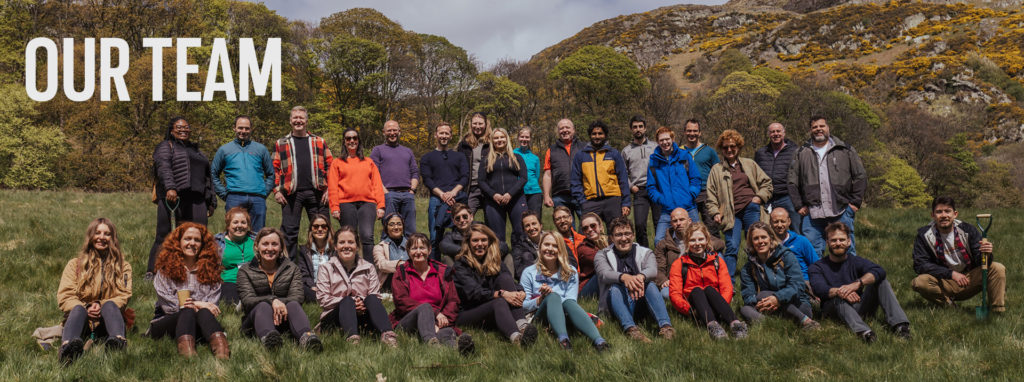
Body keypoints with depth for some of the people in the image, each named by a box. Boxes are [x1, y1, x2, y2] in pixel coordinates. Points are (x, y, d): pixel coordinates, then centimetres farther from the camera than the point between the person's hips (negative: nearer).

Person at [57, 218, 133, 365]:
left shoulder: (123, 266, 19)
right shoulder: (75, 264, 17)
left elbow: (124, 296, 3)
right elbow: (64, 296, 4)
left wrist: (101, 305, -17)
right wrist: (85, 309, -16)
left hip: (107, 320, 0)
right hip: (82, 320, 0)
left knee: (110, 305, -32)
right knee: (78, 309, -33)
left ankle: (118, 339, -63)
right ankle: (68, 345, -66)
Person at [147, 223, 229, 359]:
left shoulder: (210, 267, 16)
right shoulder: (166, 268, 10)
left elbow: (213, 302, 7)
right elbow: (166, 304, -2)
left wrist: (197, 305, -15)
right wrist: (197, 304, -12)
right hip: (167, 320, -1)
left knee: (204, 312, -34)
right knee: (188, 311, -34)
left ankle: (220, 345, -68)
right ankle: (186, 348, -67)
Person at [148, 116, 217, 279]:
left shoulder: (196, 151, 29)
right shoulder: (166, 147, 10)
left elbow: (207, 178, 31)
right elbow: (163, 168, -9)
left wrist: (212, 202, 24)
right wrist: (170, 187, -27)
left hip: (197, 201, 5)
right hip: (172, 198, -5)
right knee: (164, 236, -7)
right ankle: (152, 272, -2)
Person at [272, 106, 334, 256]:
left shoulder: (319, 142, 15)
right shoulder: (281, 144, 14)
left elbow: (330, 166, 11)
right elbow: (274, 168, 10)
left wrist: (329, 189, 1)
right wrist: (277, 190, -1)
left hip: (316, 193, 1)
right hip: (291, 193, 0)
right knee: (289, 231, 0)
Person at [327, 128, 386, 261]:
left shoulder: (368, 162, 20)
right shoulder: (337, 162, 15)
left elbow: (377, 184, 14)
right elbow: (332, 187, 7)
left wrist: (380, 205, 3)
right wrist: (334, 207, -5)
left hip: (367, 203, 1)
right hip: (346, 204, -1)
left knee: (367, 236, -16)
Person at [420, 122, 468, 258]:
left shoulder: (459, 157, 23)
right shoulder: (427, 158, 19)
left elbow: (465, 177, 10)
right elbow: (427, 180, 5)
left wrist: (453, 192, -10)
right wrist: (442, 194, -11)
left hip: (458, 198, 1)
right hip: (436, 199, -1)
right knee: (435, 238, -5)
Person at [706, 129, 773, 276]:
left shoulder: (750, 164, 17)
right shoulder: (716, 169, 12)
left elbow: (766, 182, 19)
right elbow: (711, 195, 8)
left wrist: (759, 197, 2)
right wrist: (715, 213, -5)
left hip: (751, 209, 2)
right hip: (731, 213, -2)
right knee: (731, 247, -10)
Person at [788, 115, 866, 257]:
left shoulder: (845, 150, 10)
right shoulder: (801, 153, 12)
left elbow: (860, 177, 10)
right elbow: (792, 182, 11)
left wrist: (855, 202, 3)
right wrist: (799, 206, 3)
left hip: (841, 212, -1)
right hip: (812, 213, 1)